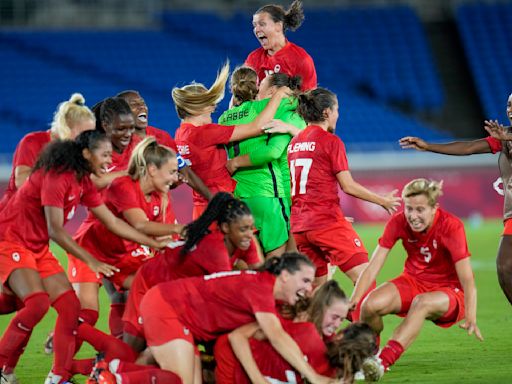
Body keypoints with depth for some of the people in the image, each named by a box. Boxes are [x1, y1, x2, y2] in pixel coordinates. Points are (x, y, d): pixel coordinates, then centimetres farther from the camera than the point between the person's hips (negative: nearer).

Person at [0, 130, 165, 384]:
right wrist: (91, 261, -25)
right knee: (37, 302, -28)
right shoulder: (56, 177, -22)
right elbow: (55, 230, -25)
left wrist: (155, 244, 9)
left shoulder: (83, 184, 6)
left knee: (70, 306, 1)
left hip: (38, 248, 9)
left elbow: (114, 224, 12)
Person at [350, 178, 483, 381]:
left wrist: (470, 319, -40)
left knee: (422, 302, -39)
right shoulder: (398, 223, -11)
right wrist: (352, 303, -26)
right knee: (371, 305, -25)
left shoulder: (451, 226, -21)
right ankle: (367, 357, 3)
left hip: (449, 291, -4)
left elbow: (467, 280, -26)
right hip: (414, 281, 4)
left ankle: (383, 361, -47)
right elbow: (373, 267, -13)